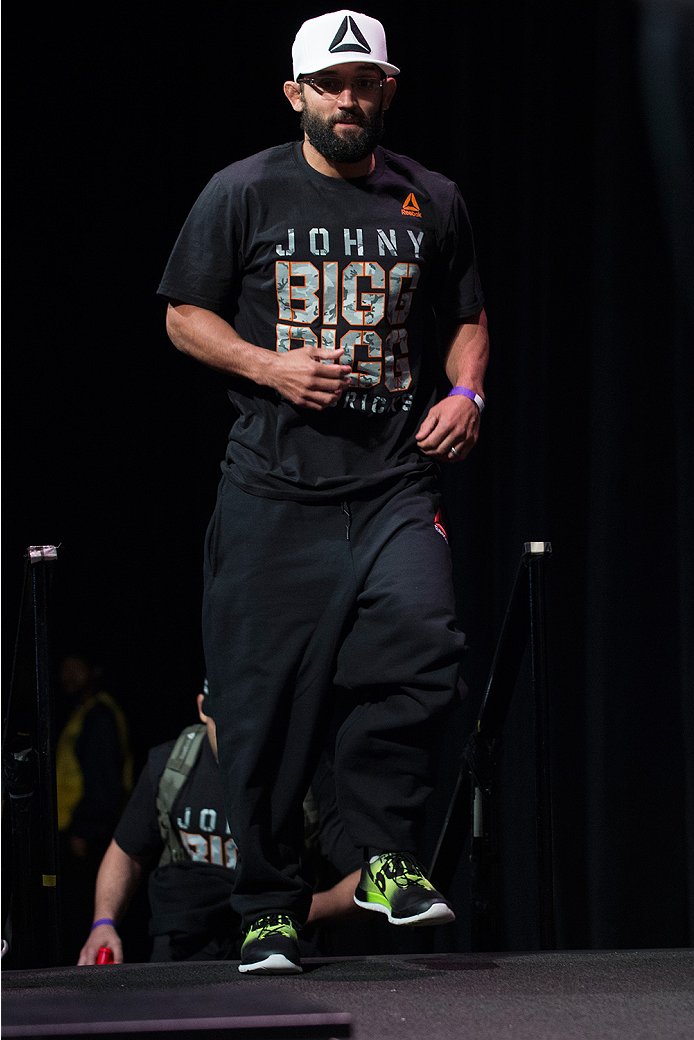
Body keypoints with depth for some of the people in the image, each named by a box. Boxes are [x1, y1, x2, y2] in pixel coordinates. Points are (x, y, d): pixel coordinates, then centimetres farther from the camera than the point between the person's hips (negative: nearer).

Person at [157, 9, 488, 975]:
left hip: (396, 480, 1)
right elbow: (185, 315, 8)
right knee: (267, 698, -2)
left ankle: (387, 857, -6)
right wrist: (269, 366, -8)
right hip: (274, 485, -1)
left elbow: (468, 320, 23)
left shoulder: (432, 201, 12)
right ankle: (270, 905, 10)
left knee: (421, 636, -23)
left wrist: (465, 392, 3)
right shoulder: (244, 193, 5)